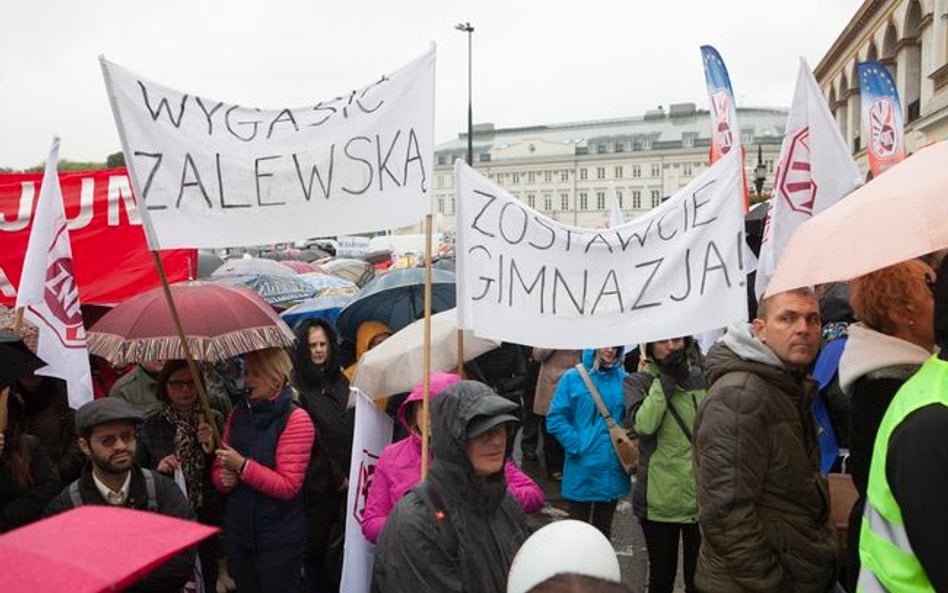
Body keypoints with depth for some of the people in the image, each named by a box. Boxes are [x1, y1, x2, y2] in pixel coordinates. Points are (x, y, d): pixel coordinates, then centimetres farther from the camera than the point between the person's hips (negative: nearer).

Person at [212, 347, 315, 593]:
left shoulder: (296, 419, -13)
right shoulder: (238, 413, 4)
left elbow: (288, 487, -17)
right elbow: (218, 467, 11)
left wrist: (242, 466, -22)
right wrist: (224, 479, -11)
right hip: (237, 534, 5)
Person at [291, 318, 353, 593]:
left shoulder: (340, 380, 11)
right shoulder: (297, 387, -6)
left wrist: (349, 473, 3)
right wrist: (336, 476, -7)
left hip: (344, 480, 4)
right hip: (317, 483, -4)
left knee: (338, 548, 3)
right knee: (316, 548, 4)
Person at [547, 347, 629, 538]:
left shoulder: (623, 379, 0)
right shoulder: (573, 378, -7)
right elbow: (556, 418, -8)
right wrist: (577, 445, -14)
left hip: (612, 469, 3)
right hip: (582, 470, -3)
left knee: (603, 529, 18)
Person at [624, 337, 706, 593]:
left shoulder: (700, 378, 6)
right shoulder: (637, 382, -3)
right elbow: (643, 423, -22)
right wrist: (666, 378, -16)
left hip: (701, 497, 2)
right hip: (659, 499, -2)